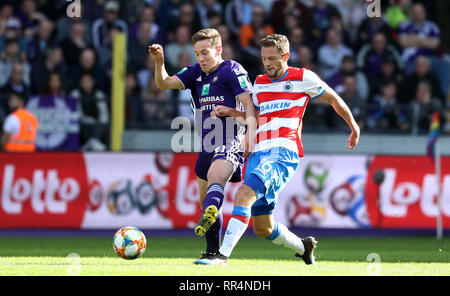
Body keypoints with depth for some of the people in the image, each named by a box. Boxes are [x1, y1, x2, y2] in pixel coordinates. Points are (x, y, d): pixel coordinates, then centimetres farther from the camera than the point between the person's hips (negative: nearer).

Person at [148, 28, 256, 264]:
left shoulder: (232, 70, -5)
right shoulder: (195, 73, 14)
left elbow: (249, 106, -11)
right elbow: (164, 83, 6)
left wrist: (250, 136, -23)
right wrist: (159, 62, -12)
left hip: (230, 145, -8)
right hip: (207, 146, 8)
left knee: (214, 178, -36)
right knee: (205, 201, 12)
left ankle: (208, 218, -63)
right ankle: (213, 253, 25)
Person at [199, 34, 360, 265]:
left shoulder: (302, 78, 4)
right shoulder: (259, 83, 20)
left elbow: (333, 99, 17)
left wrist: (353, 126, 21)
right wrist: (229, 112, 15)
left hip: (283, 153, -7)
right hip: (259, 154, 7)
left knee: (244, 194, -30)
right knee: (262, 228, 7)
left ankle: (223, 255, -35)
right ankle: (303, 246, 34)